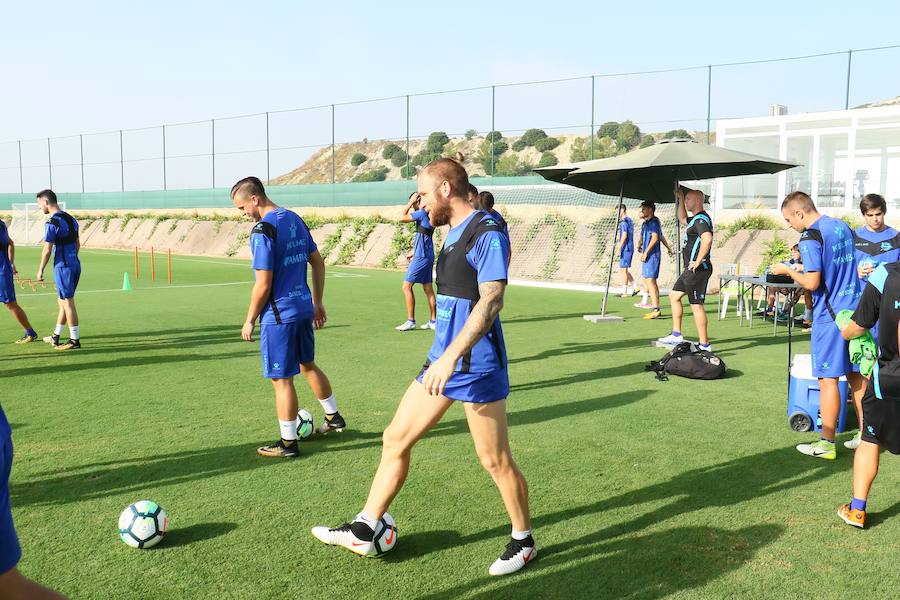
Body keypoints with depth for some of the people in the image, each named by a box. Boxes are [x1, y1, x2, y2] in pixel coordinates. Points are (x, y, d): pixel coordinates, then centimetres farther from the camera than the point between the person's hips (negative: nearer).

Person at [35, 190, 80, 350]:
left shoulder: (52, 222, -14)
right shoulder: (71, 219, 12)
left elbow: (47, 250, -15)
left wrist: (40, 270, -6)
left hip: (62, 267, -8)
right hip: (75, 265, 8)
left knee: (67, 303, -2)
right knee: (63, 302, 16)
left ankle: (75, 340, 3)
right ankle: (56, 337, 25)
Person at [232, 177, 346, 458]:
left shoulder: (262, 231, -18)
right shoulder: (296, 219, 7)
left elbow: (263, 285, -19)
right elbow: (318, 262, 13)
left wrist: (250, 321, -8)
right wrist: (318, 302, 19)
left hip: (279, 314, -8)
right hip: (303, 308, 8)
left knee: (281, 379, 2)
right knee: (307, 364, 25)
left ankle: (288, 443, 12)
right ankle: (333, 417, 36)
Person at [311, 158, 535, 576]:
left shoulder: (486, 232, -16)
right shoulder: (454, 232, 13)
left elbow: (491, 300, -25)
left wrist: (450, 357, -32)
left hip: (476, 367, -9)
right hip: (444, 360, 9)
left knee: (495, 460, 3)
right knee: (395, 439, 10)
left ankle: (523, 542, 24)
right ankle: (363, 531, 22)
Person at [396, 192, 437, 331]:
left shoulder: (422, 213, -14)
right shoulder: (429, 215, 15)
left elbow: (401, 218, -17)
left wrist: (410, 202, -8)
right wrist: (414, 252, 30)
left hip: (421, 257, -10)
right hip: (428, 257, 10)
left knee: (407, 286, -5)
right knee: (428, 288, 12)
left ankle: (410, 321, -4)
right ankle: (433, 321, 15)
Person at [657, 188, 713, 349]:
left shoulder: (701, 219, -15)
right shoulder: (695, 219, 17)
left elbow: (707, 239, -33)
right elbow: (682, 219, 38)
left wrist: (698, 261, -27)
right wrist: (679, 198, 29)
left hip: (698, 269, -11)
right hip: (691, 269, 11)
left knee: (696, 305, -8)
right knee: (674, 295, 18)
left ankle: (704, 345, -4)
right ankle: (676, 335, 22)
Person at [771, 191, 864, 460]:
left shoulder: (811, 238, -15)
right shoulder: (843, 226, 10)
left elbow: (812, 283, -20)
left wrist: (787, 271, -3)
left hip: (829, 316, -8)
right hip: (855, 310, 8)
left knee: (828, 378, -1)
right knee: (856, 374, 16)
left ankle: (827, 444, 6)